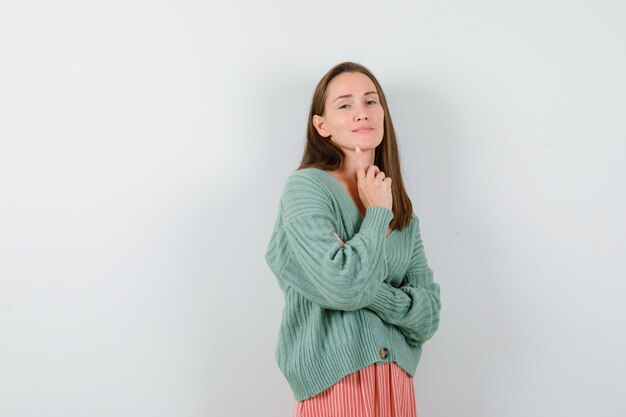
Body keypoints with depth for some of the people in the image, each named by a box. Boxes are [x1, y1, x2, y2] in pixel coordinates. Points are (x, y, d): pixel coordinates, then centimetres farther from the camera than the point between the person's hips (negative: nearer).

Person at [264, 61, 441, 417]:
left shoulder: (404, 213, 9)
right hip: (335, 388, -5)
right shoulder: (305, 187, -10)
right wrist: (377, 214, -11)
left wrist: (365, 289, -14)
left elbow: (429, 313, 0)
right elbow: (342, 286, -23)